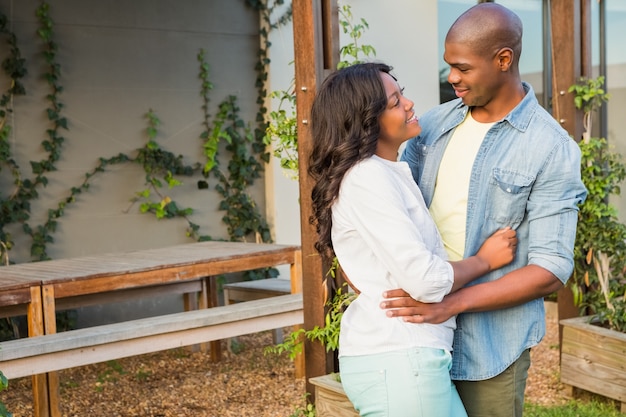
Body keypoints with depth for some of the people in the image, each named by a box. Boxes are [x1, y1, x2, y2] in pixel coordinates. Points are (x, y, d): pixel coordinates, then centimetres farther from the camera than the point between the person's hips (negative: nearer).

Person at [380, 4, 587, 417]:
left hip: (490, 345, -4)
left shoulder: (552, 149, -12)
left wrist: (453, 303, -25)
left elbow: (550, 270, -16)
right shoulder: (435, 124, 4)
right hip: (418, 328, 5)